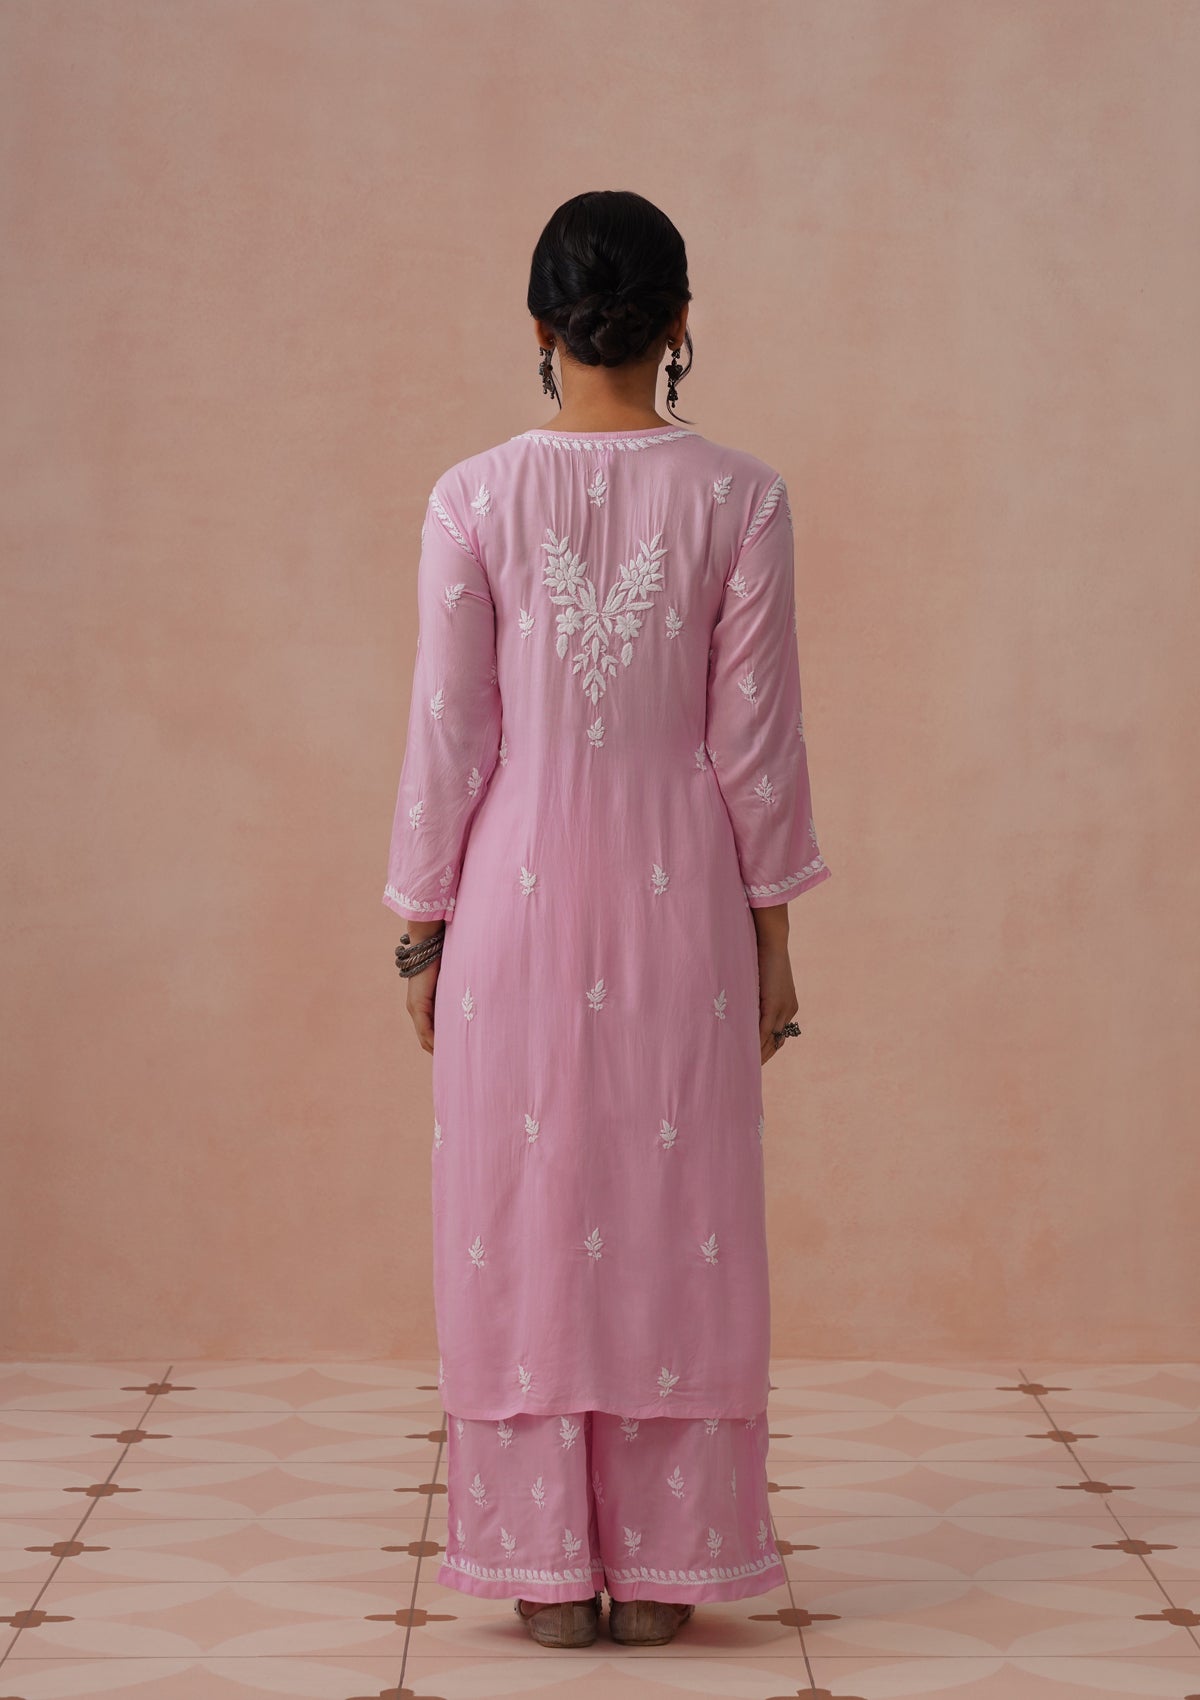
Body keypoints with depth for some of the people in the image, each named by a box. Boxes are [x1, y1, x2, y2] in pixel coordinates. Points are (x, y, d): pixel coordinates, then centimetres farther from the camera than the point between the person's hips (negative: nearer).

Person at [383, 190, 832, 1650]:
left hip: (518, 891, 0)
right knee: (674, 1217, 8)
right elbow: (753, 736, -3)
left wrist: (420, 926, 6)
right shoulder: (738, 498, -5)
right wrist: (770, 930, 6)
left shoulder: (474, 499, -6)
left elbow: (448, 734, -3)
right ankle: (657, 1570, 13)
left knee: (523, 1218, 7)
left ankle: (548, 1568, 12)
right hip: (680, 899, 0)